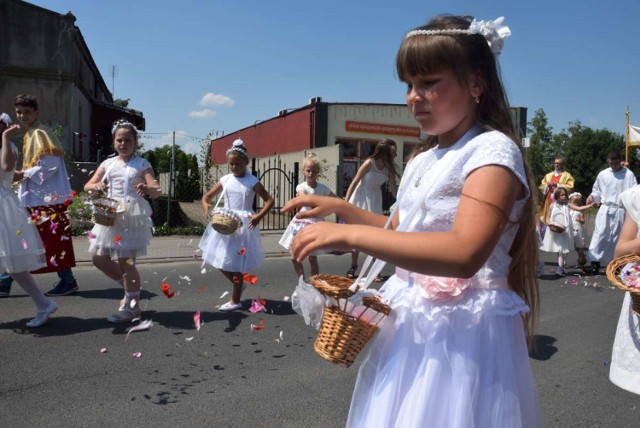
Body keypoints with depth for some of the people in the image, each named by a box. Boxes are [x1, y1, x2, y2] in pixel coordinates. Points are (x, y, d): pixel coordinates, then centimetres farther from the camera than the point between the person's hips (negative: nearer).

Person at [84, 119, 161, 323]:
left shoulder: (142, 164, -2)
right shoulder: (107, 164, 12)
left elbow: (157, 191, -13)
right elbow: (87, 186, 9)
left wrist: (148, 189, -37)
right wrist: (97, 187, -14)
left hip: (132, 217, -6)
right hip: (110, 216, 6)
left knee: (125, 260, -6)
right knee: (98, 257, 10)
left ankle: (132, 307, 8)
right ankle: (132, 289, 28)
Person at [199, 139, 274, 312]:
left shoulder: (252, 181, -6)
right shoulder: (225, 180, 4)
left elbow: (269, 200, -7)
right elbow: (207, 196, 10)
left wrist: (259, 216, -22)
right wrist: (206, 205, -13)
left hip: (244, 224, -5)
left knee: (236, 264, 1)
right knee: (221, 262, 9)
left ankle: (235, 301, 17)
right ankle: (239, 284, 36)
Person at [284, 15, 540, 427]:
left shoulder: (492, 151, -16)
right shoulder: (421, 163, 9)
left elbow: (465, 254, -30)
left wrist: (349, 234, -29)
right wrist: (339, 207, 7)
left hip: (463, 328, -8)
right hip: (411, 322, 8)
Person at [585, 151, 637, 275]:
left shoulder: (629, 174, -2)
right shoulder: (603, 174, 4)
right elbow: (597, 191, 14)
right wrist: (592, 196, -6)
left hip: (620, 211, -1)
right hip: (605, 209, 1)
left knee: (617, 238, 8)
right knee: (600, 235, -7)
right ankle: (595, 265, -6)